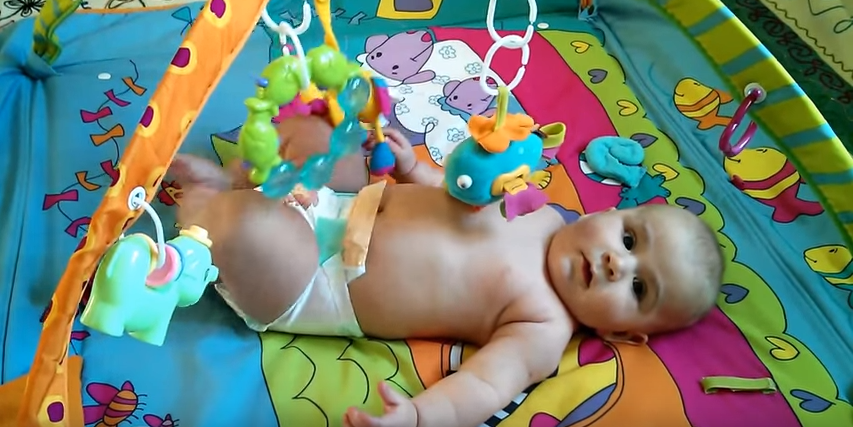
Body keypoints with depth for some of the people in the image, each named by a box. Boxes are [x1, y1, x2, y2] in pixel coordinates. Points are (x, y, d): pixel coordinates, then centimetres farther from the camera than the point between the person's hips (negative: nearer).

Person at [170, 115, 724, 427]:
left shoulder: (544, 330, -18)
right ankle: (226, 185, 29)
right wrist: (412, 168, 6)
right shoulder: (540, 212, -1)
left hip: (317, 286, -6)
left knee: (249, 229, -29)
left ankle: (203, 206, 9)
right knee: (310, 132, 5)